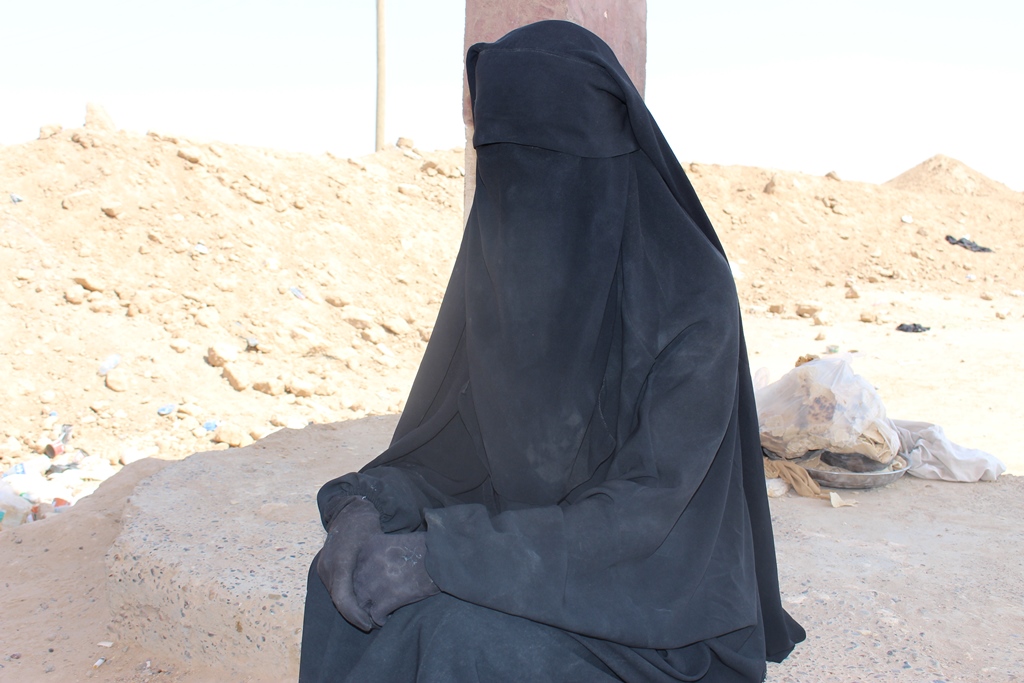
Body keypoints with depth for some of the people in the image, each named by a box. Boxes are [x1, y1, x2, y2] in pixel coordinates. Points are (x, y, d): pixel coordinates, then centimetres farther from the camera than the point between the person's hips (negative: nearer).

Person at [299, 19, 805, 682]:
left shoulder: (691, 294, -22)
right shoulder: (499, 263, -4)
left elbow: (643, 508, -25)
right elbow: (442, 436, 0)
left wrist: (439, 556, -31)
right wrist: (365, 505, -22)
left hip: (655, 594, -5)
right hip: (534, 549, 5)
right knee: (354, 585, -19)